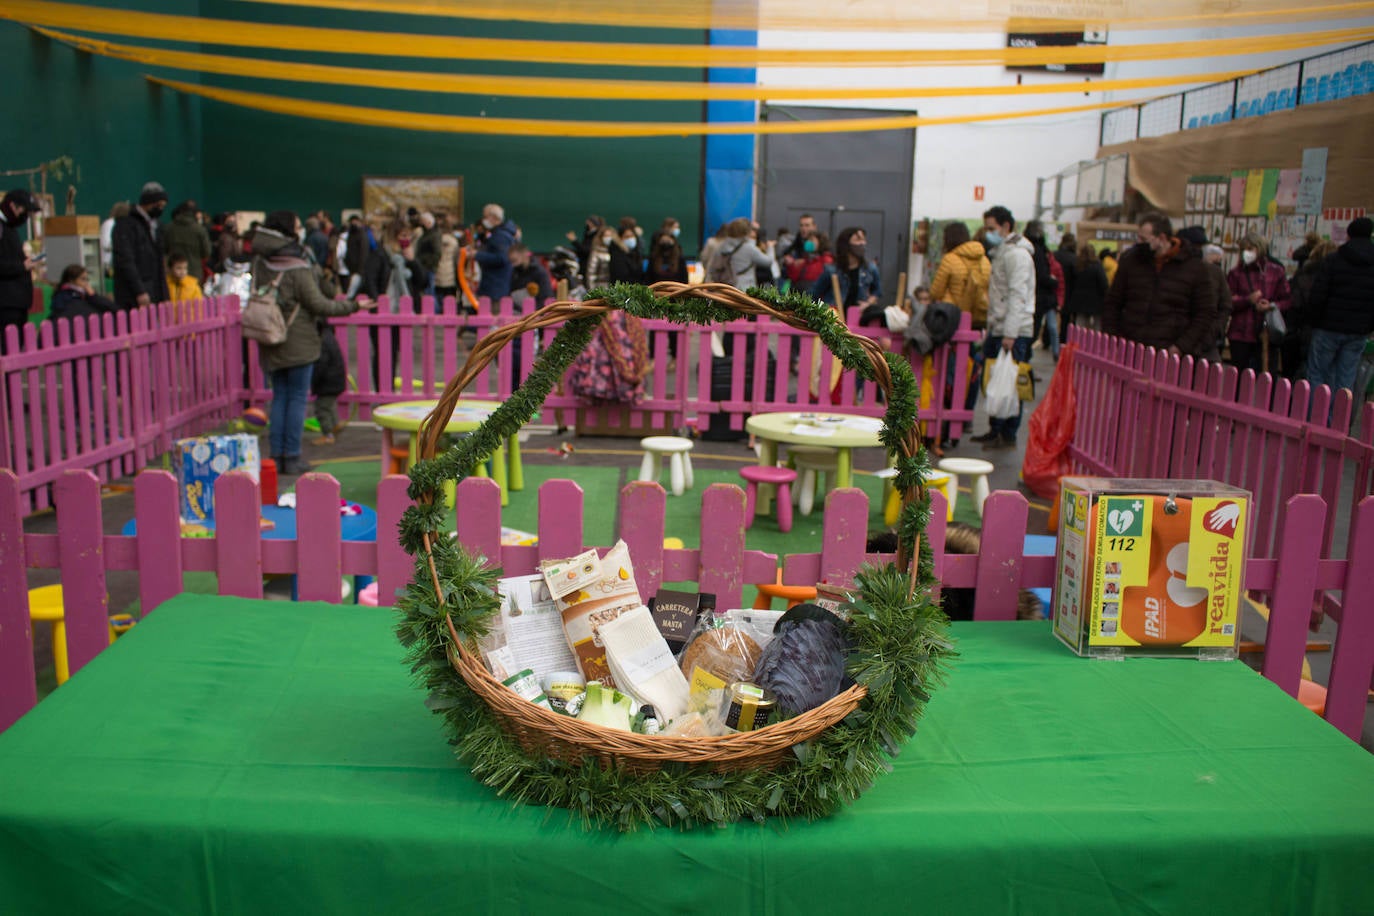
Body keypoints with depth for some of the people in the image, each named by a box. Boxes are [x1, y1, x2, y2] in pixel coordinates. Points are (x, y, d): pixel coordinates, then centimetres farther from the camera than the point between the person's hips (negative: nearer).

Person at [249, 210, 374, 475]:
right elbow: (318, 305, -13)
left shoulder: (260, 264, 3)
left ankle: (276, 456, 13)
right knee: (297, 399, 2)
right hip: (298, 343, -6)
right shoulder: (297, 267, -16)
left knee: (279, 398, 13)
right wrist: (353, 306, -3)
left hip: (270, 343, 6)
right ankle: (292, 458, 4)